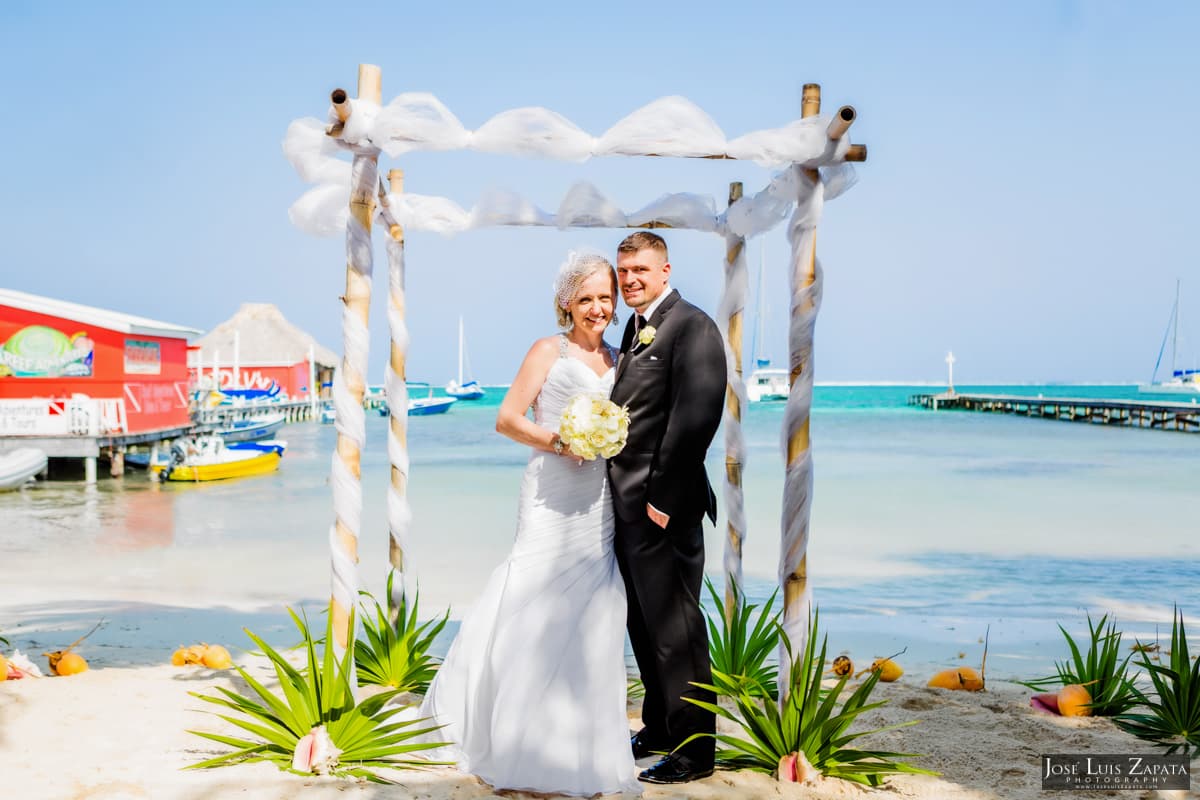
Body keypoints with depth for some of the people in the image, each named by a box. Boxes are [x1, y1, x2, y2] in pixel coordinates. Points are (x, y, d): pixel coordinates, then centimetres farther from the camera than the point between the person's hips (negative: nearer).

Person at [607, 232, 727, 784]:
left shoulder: (691, 325, -13)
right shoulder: (636, 329, 16)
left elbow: (696, 416, -20)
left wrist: (663, 497, -20)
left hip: (663, 506, -9)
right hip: (627, 503, 9)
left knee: (675, 630, 0)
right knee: (644, 624, 18)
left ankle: (693, 752, 13)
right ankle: (660, 729, 33)